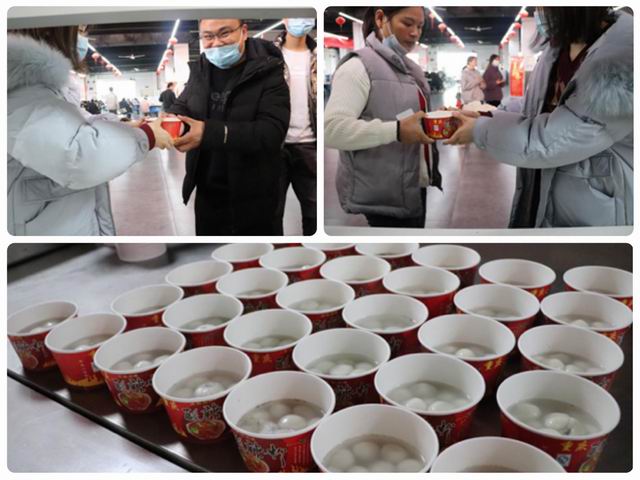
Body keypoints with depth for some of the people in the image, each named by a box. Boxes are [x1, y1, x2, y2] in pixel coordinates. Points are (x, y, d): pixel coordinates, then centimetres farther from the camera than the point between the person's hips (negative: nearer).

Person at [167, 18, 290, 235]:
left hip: (251, 199, -5)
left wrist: (209, 132, -36)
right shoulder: (200, 69, 5)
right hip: (206, 193, 5)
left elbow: (272, 131, -26)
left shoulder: (268, 73, -14)